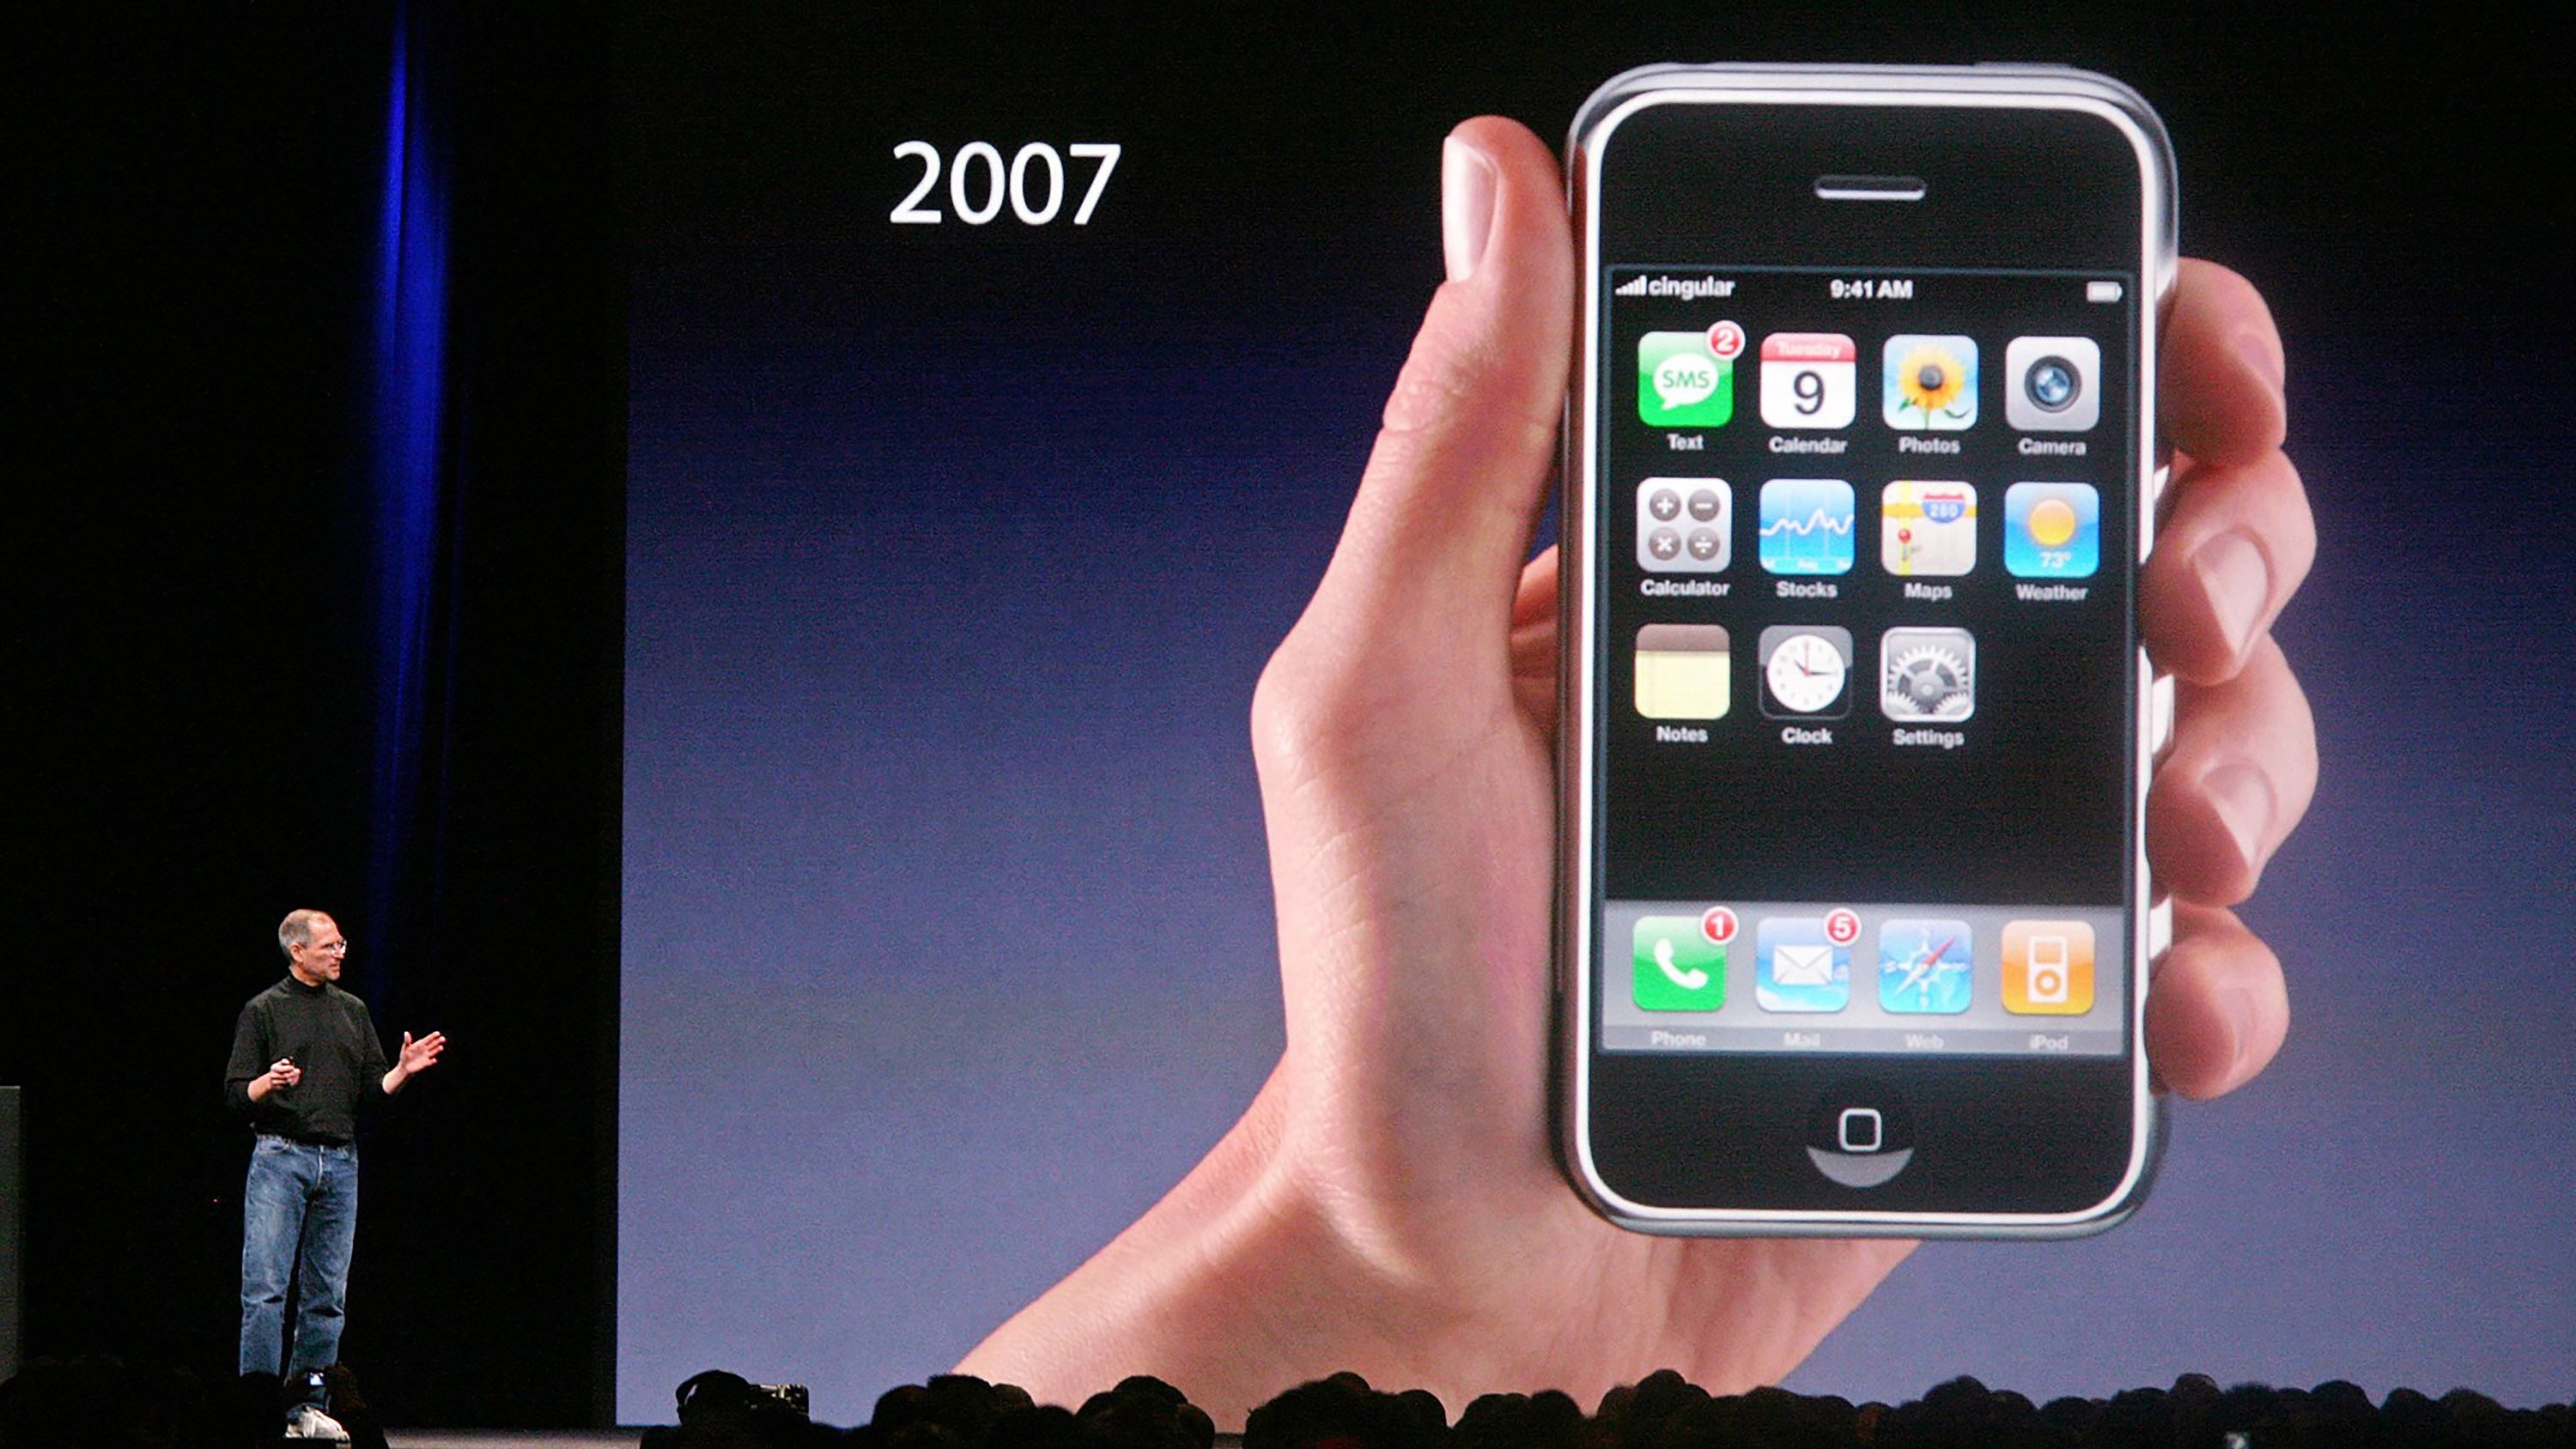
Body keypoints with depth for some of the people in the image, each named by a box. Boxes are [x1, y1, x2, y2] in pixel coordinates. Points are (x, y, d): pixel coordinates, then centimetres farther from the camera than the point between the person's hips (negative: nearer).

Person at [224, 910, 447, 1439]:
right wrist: (269, 1083, -22)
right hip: (280, 1158, -5)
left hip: (340, 1161, 5)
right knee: (265, 1286, -10)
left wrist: (403, 1071, -3)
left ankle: (307, 1402, 10)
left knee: (327, 1293, 4)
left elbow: (373, 1087, 16)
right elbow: (237, 1093, -2)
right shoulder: (264, 1010, 2)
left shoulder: (353, 1010, 16)